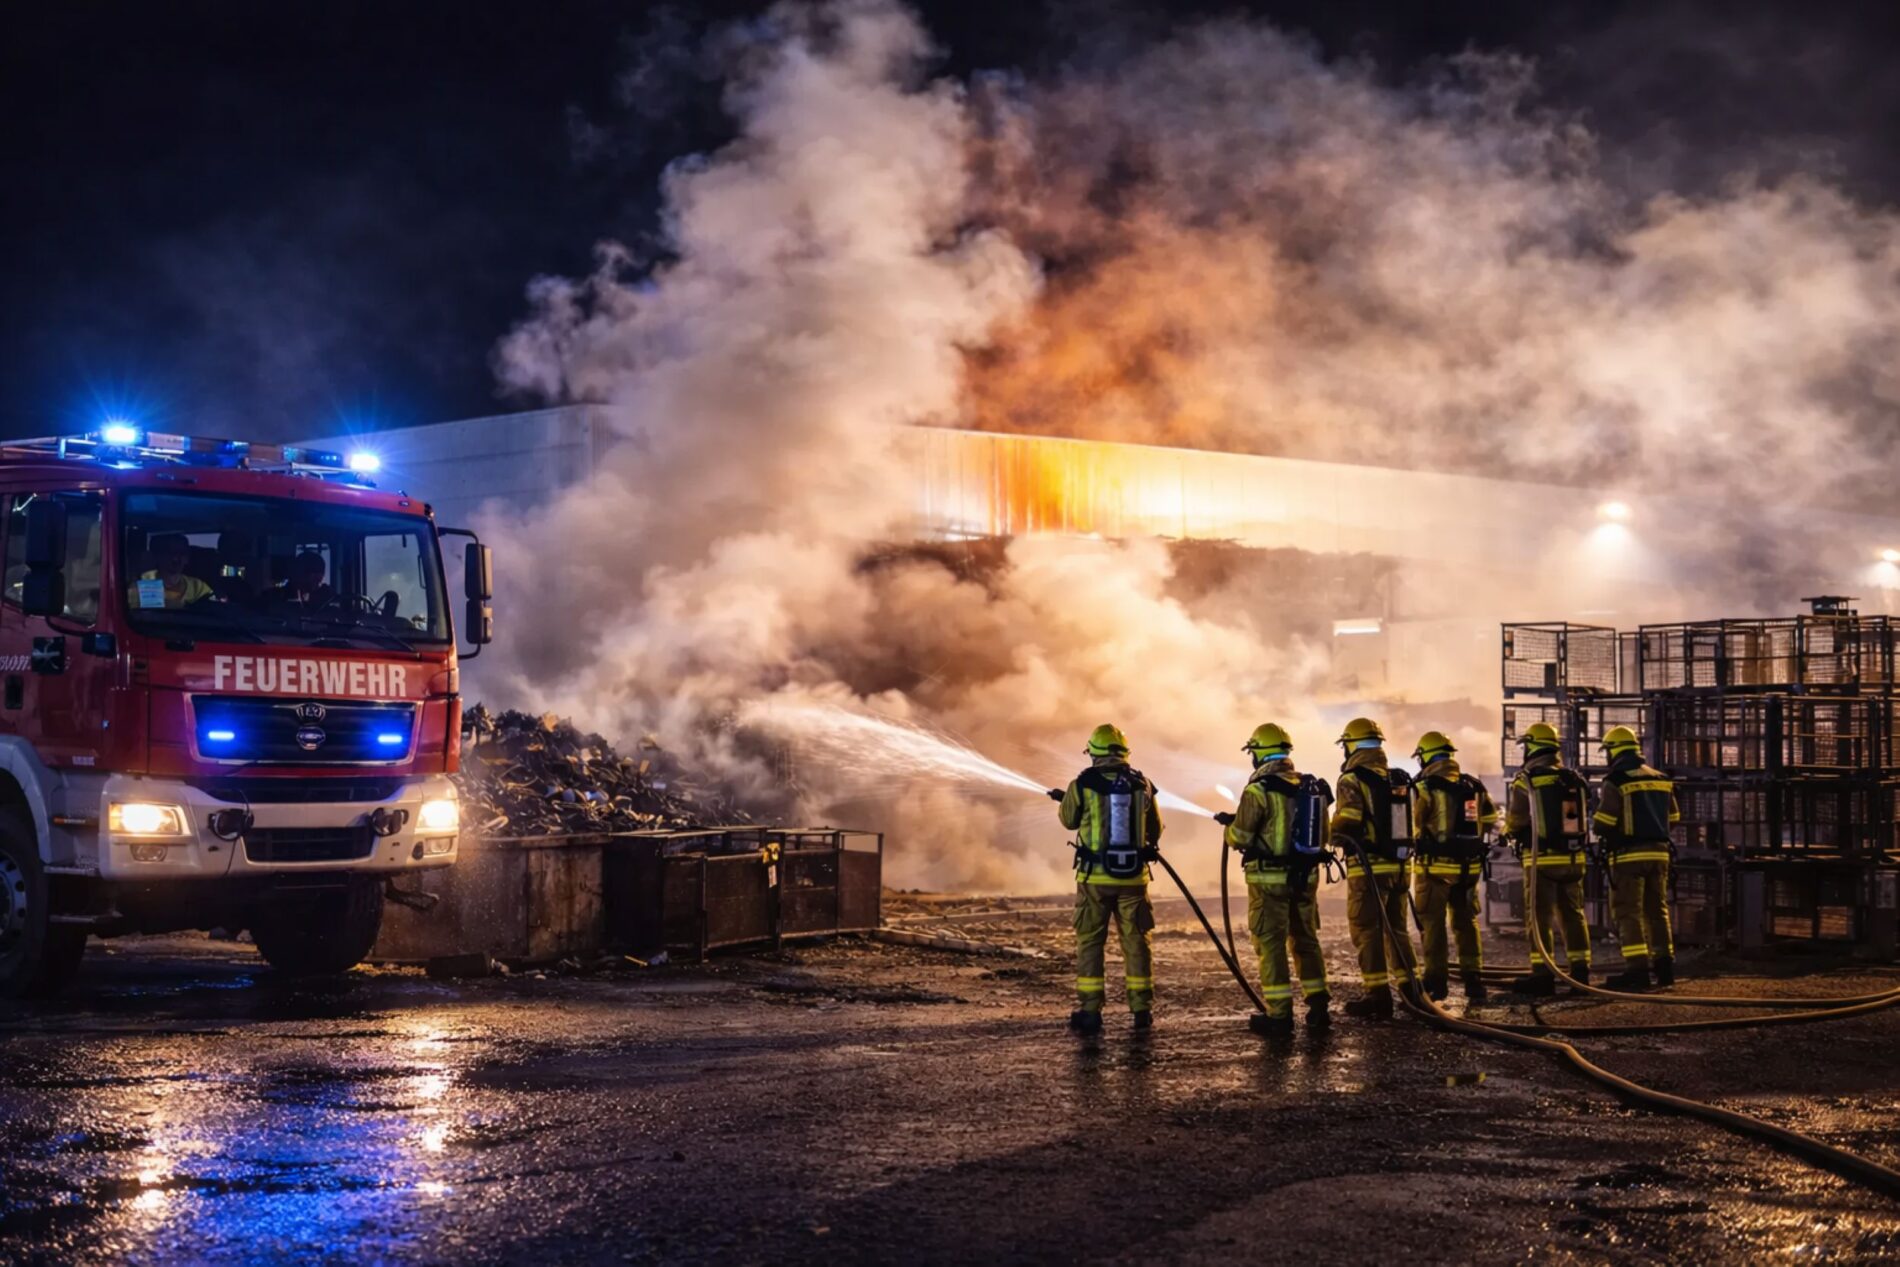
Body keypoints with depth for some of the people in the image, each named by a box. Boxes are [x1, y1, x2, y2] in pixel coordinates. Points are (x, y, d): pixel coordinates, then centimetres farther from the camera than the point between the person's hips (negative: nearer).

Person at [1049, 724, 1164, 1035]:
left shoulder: (1082, 785, -7)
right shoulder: (1142, 784, 0)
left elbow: (1069, 820, 10)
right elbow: (1155, 830, 10)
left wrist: (1063, 800, 31)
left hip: (1094, 875, -2)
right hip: (1133, 875, 2)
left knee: (1089, 942, 7)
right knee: (1137, 942, 12)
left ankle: (1089, 1011, 4)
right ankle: (1142, 1009, 14)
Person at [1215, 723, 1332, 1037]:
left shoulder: (1258, 790, -14)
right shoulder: (1313, 787, 5)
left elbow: (1239, 838, -11)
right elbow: (1322, 834, 14)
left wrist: (1229, 825, 10)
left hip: (1270, 878, -6)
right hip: (1305, 875, 6)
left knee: (1270, 943, 0)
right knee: (1306, 939, 17)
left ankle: (1279, 1014, 0)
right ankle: (1318, 1007, 20)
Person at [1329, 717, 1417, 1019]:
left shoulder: (1352, 780, -10)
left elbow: (1343, 827, -16)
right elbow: (1410, 824, 12)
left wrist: (1332, 836, 4)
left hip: (1368, 867, -6)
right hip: (1398, 864, 6)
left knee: (1366, 931, -1)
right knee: (1395, 928, 17)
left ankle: (1377, 995, -3)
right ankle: (1409, 989, 18)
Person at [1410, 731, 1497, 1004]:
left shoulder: (1425, 788, -11)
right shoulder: (1474, 787, 6)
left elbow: (1412, 826, -13)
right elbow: (1490, 822, 13)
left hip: (1435, 866, -4)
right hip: (1468, 866, 5)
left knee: (1433, 923, 4)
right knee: (1467, 922, 14)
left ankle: (1437, 981, 5)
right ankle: (1474, 980, 12)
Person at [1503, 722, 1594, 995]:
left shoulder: (1526, 780, -11)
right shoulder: (1574, 779, 7)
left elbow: (1514, 821, -9)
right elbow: (1583, 818, 11)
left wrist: (1510, 833, 12)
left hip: (1541, 858, -5)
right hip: (1573, 856, 5)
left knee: (1540, 916, -2)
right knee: (1573, 914, 12)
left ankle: (1542, 974, -4)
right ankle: (1580, 970, 13)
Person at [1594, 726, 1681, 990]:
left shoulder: (1615, 781, -10)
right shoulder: (1661, 779, 10)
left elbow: (1602, 825, -13)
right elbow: (1672, 818, 15)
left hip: (1628, 854, -6)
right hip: (1658, 851, 6)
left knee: (1629, 912, -4)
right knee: (1657, 910, 16)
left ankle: (1637, 969, -12)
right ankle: (1664, 966, 19)